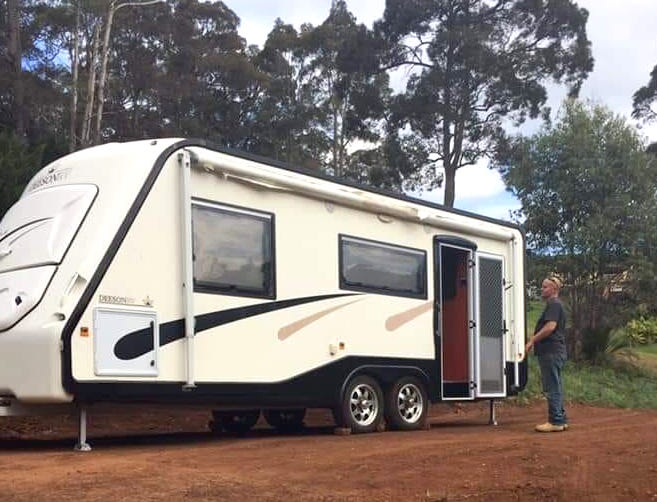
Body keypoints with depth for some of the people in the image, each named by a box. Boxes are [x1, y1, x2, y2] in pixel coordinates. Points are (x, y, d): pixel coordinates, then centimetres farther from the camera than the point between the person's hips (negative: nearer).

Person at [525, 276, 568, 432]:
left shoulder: (554, 304, -11)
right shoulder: (554, 305, 23)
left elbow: (550, 327, -22)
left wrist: (532, 340, -17)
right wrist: (535, 341, 22)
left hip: (551, 352, -11)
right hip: (553, 351, 11)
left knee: (552, 387, -9)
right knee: (555, 387, 14)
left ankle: (555, 421, -8)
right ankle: (561, 420, 18)